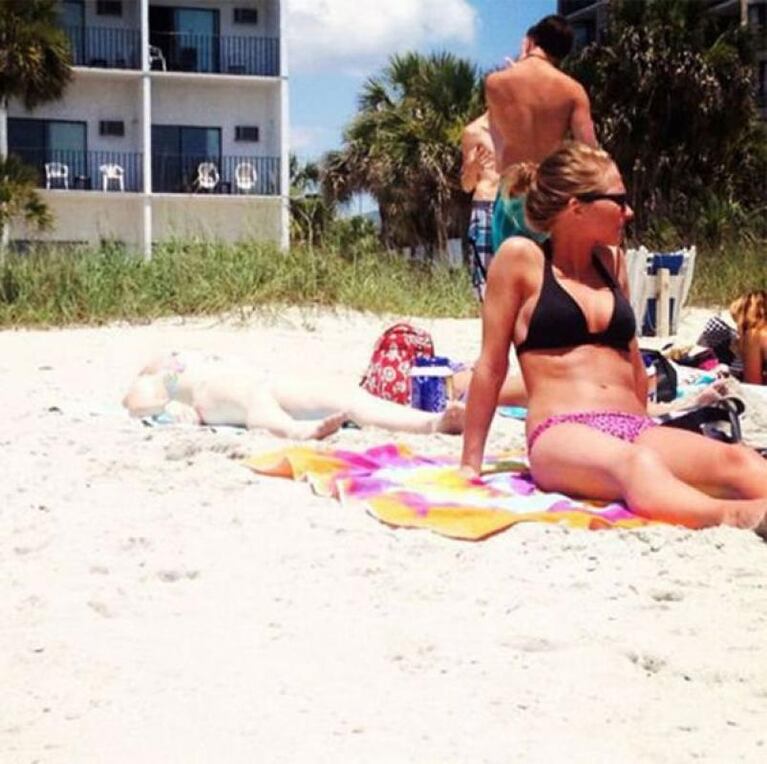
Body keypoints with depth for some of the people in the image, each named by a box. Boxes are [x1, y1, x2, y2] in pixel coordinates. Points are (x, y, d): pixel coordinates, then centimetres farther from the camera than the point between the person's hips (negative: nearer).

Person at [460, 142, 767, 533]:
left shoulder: (611, 259, 20)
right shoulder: (522, 258, 3)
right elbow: (492, 365, 4)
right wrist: (470, 464, 6)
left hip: (635, 430, 6)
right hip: (562, 435, -6)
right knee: (638, 467, -42)